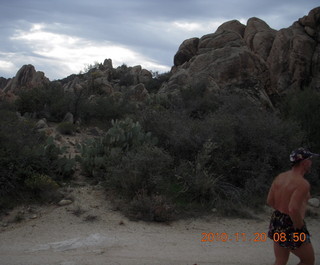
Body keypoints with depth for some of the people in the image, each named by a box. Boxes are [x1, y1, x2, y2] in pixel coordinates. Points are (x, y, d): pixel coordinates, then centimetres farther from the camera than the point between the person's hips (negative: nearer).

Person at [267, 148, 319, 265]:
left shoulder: (280, 177, 3)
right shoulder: (302, 183, -22)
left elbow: (270, 201, 8)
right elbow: (293, 209, -31)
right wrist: (300, 227, -17)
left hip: (276, 222, 8)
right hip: (291, 226, -8)